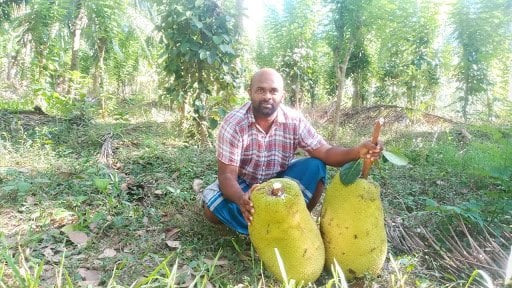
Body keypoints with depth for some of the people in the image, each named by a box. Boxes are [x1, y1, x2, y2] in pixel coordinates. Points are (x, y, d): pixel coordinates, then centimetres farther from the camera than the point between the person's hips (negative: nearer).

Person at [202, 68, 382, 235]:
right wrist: (241, 199, -50)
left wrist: (357, 152, -42)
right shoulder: (234, 123, -24)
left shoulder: (294, 120, -17)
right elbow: (227, 175, -28)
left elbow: (325, 152, -20)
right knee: (213, 206, -30)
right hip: (244, 184, -1)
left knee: (315, 168, -24)